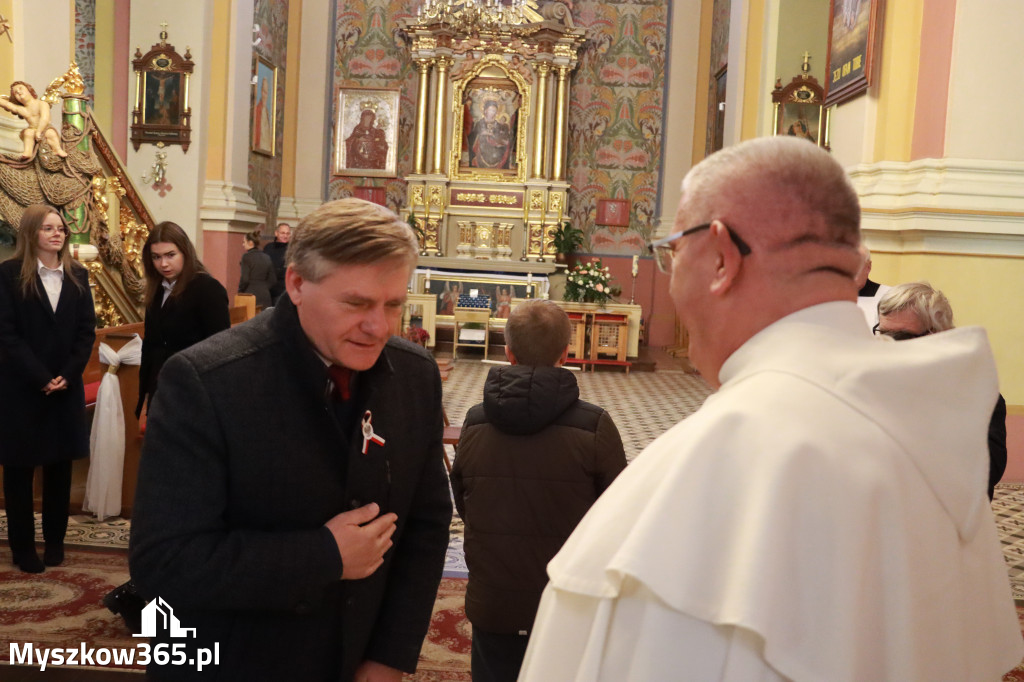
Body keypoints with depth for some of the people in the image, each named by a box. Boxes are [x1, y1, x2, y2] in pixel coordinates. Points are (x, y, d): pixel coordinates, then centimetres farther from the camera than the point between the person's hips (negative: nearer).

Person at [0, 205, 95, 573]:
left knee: (60, 467, 9)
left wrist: (67, 375, -9)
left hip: (66, 387, 3)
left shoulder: (77, 275, 7)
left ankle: (55, 540, 21)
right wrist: (41, 377, -16)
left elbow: (87, 330, 3)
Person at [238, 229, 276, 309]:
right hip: (265, 296, 5)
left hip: (250, 294, -5)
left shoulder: (246, 257, -6)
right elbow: (273, 280, 8)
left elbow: (245, 279, -9)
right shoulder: (267, 258, 9)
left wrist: (240, 292, 5)